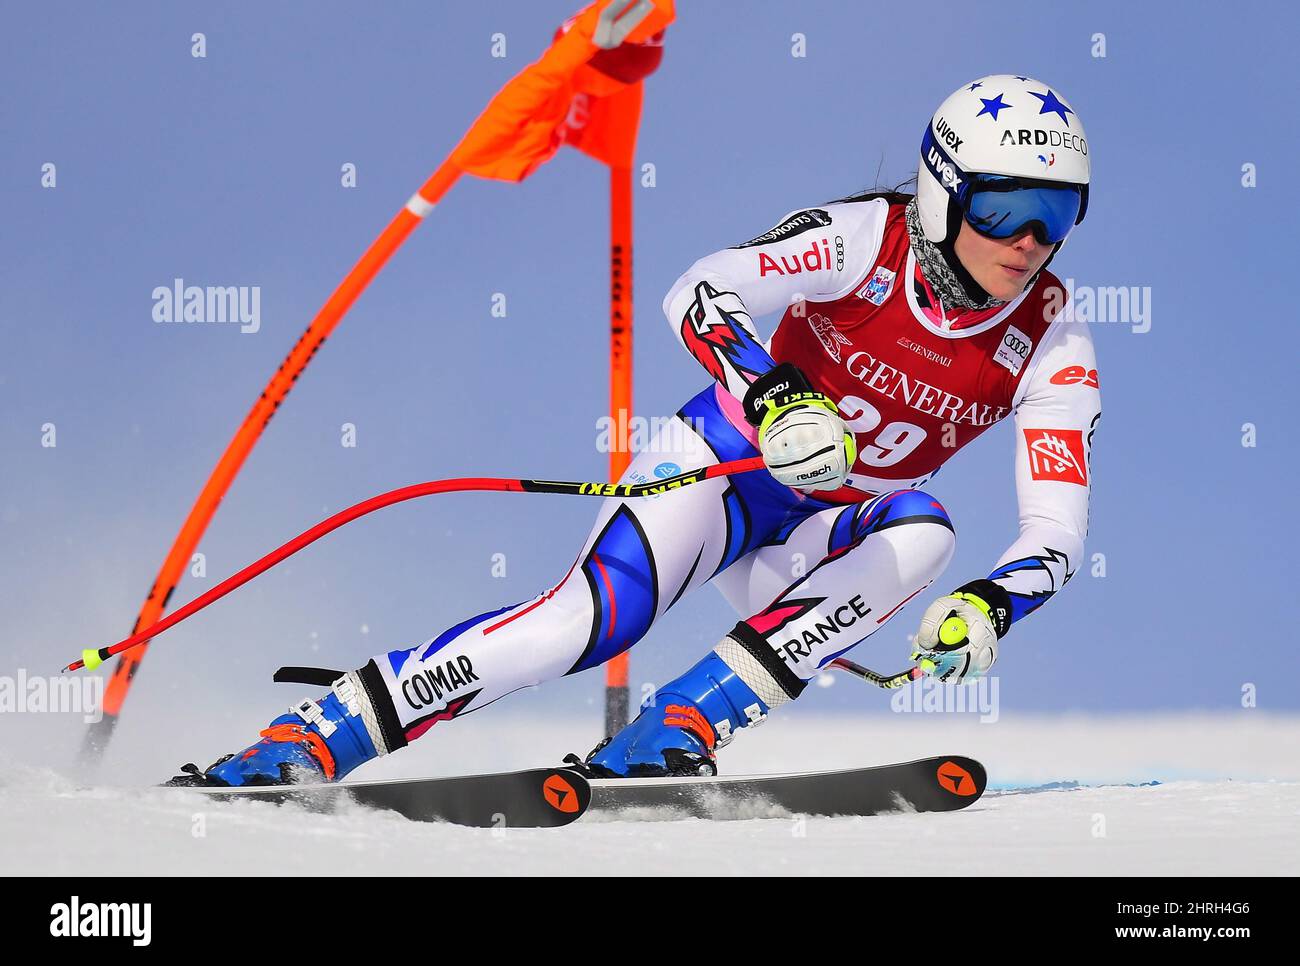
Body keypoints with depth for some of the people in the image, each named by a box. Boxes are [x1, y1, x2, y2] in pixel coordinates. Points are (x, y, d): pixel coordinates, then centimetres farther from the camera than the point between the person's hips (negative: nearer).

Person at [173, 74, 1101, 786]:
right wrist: (773, 397, -48)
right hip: (733, 462, -3)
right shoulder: (867, 236, -19)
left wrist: (992, 603, -37)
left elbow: (1057, 532, -15)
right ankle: (310, 737, -22)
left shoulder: (1051, 342, -11)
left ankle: (677, 729, -32)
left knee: (923, 535, -31)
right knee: (596, 616, -28)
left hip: (828, 531, 3)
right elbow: (699, 293, -30)